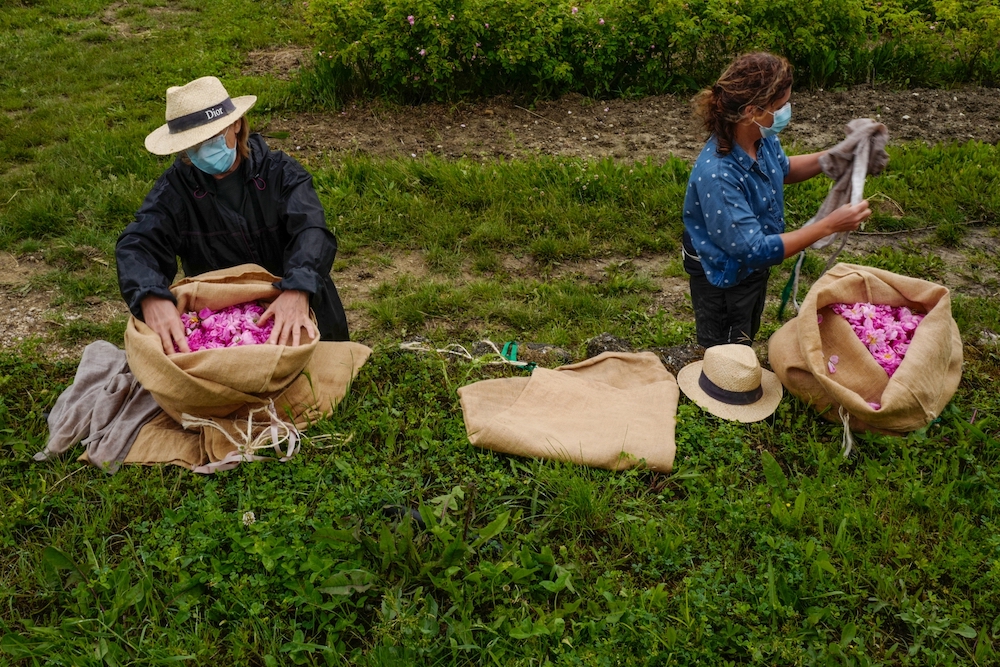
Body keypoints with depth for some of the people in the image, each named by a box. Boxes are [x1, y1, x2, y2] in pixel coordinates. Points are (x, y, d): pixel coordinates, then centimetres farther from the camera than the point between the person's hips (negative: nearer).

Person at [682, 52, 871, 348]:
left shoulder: (762, 137, -15)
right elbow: (755, 251, -36)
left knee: (746, 340, 30)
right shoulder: (716, 176, -39)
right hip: (723, 276, -8)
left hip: (754, 267, 8)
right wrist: (829, 225, -34)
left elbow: (783, 169, 10)